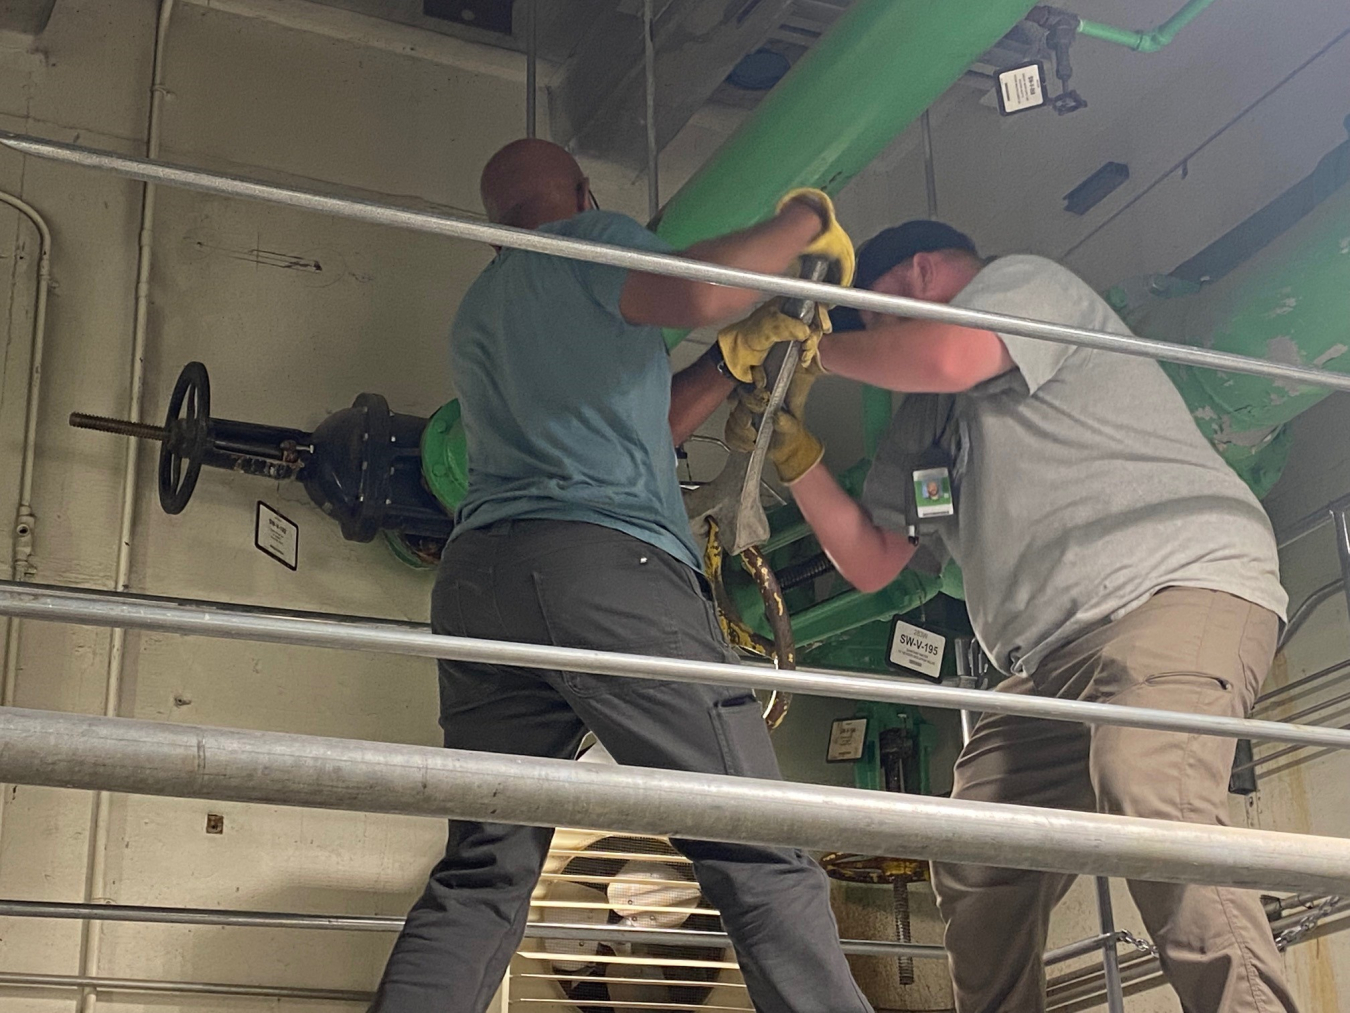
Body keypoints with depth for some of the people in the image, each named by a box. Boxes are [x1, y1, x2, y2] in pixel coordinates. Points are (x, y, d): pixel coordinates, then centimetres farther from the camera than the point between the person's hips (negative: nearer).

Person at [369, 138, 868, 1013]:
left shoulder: (478, 310, 33)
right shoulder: (591, 240, 9)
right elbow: (691, 293, -14)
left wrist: (738, 358, 30)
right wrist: (805, 222, 2)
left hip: (478, 577, 8)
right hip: (607, 563, -8)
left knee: (478, 877, 5)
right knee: (760, 858, -9)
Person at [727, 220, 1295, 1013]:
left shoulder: (1024, 282, 8)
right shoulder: (923, 424, 30)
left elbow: (948, 357, -14)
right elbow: (871, 561, 28)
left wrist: (811, 349, 2)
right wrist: (792, 446, 19)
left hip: (1184, 583, -9)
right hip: (1053, 659, 9)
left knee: (1146, 795, -33)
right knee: (977, 875, -3)